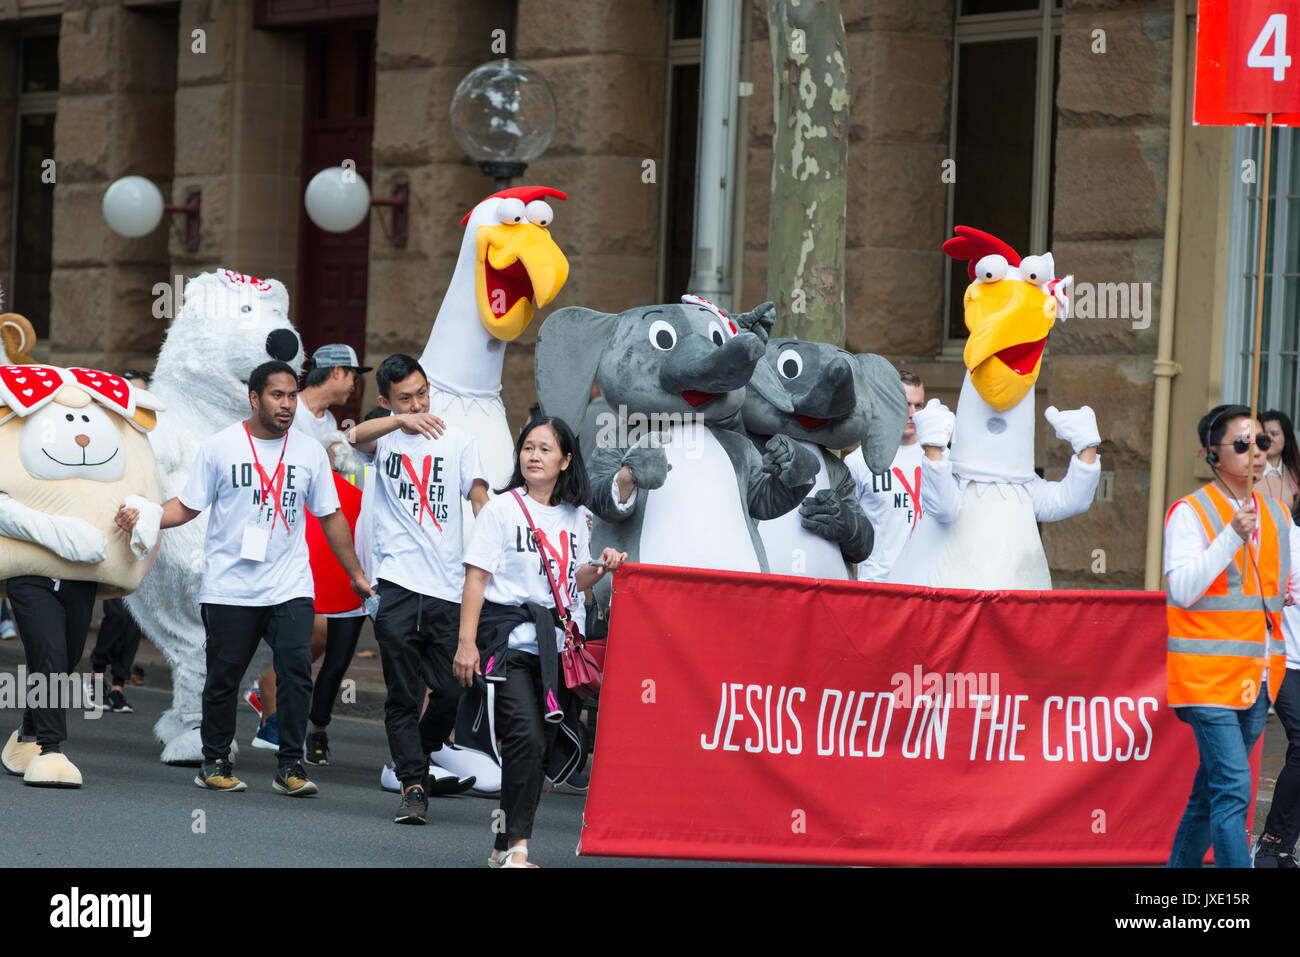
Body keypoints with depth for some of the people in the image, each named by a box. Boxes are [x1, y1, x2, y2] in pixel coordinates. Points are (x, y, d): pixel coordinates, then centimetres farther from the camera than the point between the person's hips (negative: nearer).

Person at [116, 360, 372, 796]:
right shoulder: (219, 447, 1)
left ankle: (290, 767, -6)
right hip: (229, 590, -1)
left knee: (296, 670, -12)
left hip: (291, 588, 1)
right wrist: (140, 517, -13)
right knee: (223, 676, 3)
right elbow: (187, 506, 4)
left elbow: (330, 516, 16)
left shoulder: (310, 451, 8)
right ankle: (215, 763, 19)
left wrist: (357, 575, 17)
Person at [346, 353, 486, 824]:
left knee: (450, 692, 2)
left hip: (449, 587, 2)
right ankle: (413, 785, 0)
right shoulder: (383, 438, 7)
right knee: (404, 695, -4)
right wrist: (401, 421, -36)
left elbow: (479, 497, 5)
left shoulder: (458, 441, 12)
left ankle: (419, 755, 29)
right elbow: (358, 436, -16)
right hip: (397, 585, -2)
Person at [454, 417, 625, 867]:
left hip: (559, 643, 5)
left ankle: (506, 847, 11)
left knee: (542, 745, 2)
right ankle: (515, 845, -16)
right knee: (525, 736, -19)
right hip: (511, 641, -5)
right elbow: (476, 578, -3)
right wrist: (466, 642, -11)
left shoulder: (574, 517, 14)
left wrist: (599, 568, 0)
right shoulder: (502, 508, 0)